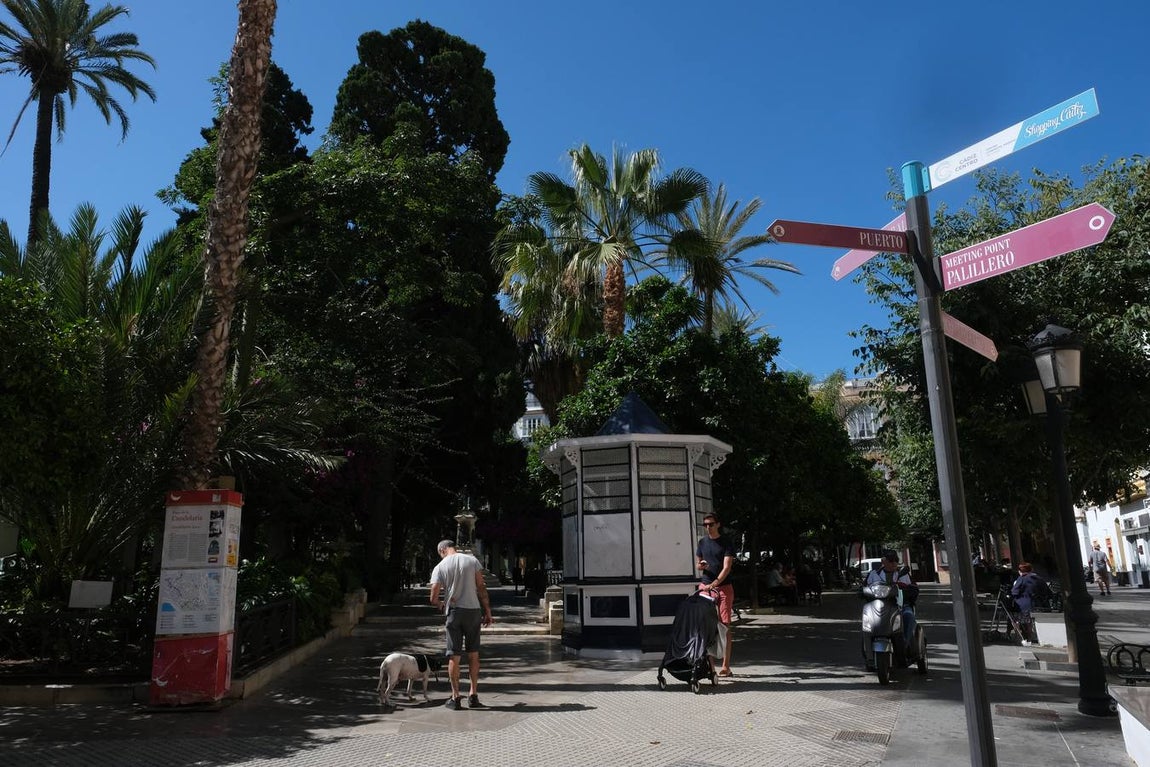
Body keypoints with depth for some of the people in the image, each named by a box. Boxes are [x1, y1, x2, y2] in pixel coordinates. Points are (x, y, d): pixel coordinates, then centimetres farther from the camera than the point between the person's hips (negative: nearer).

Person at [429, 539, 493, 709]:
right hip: (473, 610, 1)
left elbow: (434, 598, -5)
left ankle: (455, 698, 10)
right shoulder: (472, 560, 3)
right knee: (473, 654, 12)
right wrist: (488, 612, 4)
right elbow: (481, 588, -1)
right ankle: (473, 696, 13)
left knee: (454, 656, 6)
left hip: (454, 612, -1)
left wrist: (441, 605, 18)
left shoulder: (440, 567, -1)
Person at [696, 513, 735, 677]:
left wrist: (714, 584, -23)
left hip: (723, 587, -3)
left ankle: (725, 666, 2)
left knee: (724, 626, -2)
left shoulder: (726, 542, -3)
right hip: (705, 586, 4)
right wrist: (700, 566, -4)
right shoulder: (702, 542, 11)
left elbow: (727, 567, -11)